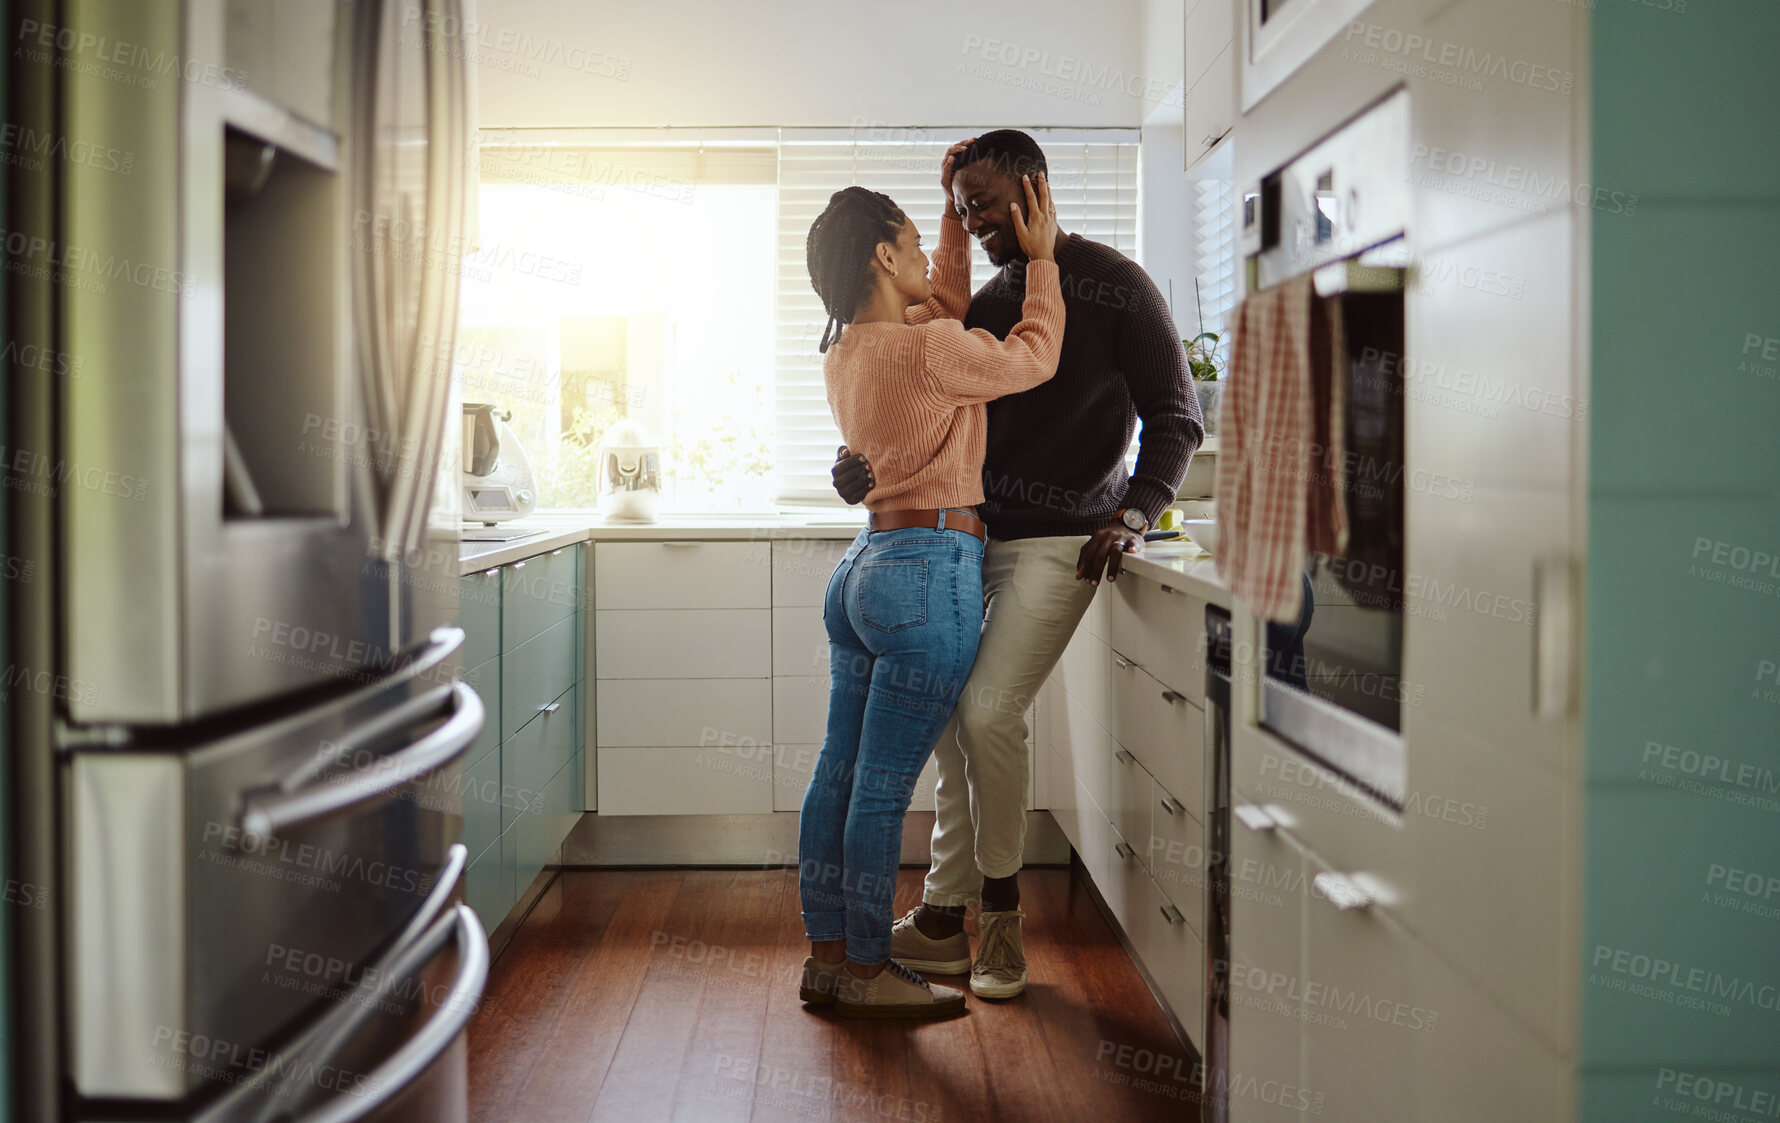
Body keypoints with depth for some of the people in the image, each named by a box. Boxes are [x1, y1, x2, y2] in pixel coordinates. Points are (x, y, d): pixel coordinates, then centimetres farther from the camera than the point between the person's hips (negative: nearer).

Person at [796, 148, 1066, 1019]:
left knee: (839, 773, 11)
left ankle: (827, 955, 21)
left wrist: (958, 219, 24)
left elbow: (948, 308, 28)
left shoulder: (847, 350, 11)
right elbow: (1032, 357, -3)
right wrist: (1041, 256, 7)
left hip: (866, 565, 10)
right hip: (930, 569, -10)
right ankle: (866, 971, 9)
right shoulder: (919, 352, -16)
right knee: (884, 787, -1)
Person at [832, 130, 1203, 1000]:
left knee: (990, 712, -15)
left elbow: (1175, 417, -4)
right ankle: (944, 919, 13)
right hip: (974, 534, 6)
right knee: (947, 714, 2)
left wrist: (1134, 514, -18)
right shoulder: (986, 306, 14)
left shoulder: (1114, 287, -4)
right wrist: (872, 464, -7)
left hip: (1061, 540, -6)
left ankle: (1001, 917, 5)